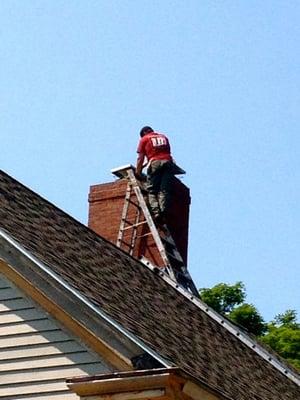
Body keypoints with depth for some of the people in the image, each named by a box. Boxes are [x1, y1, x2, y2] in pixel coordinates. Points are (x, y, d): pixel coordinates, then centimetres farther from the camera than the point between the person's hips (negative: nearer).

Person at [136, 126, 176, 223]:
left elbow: (140, 158, 10)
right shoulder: (164, 137, 27)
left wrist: (138, 172, 12)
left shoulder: (144, 139, 16)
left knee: (152, 191, -1)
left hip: (154, 163, -3)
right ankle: (163, 214, -19)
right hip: (168, 162, 3)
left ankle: (156, 212, -21)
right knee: (165, 191, -3)